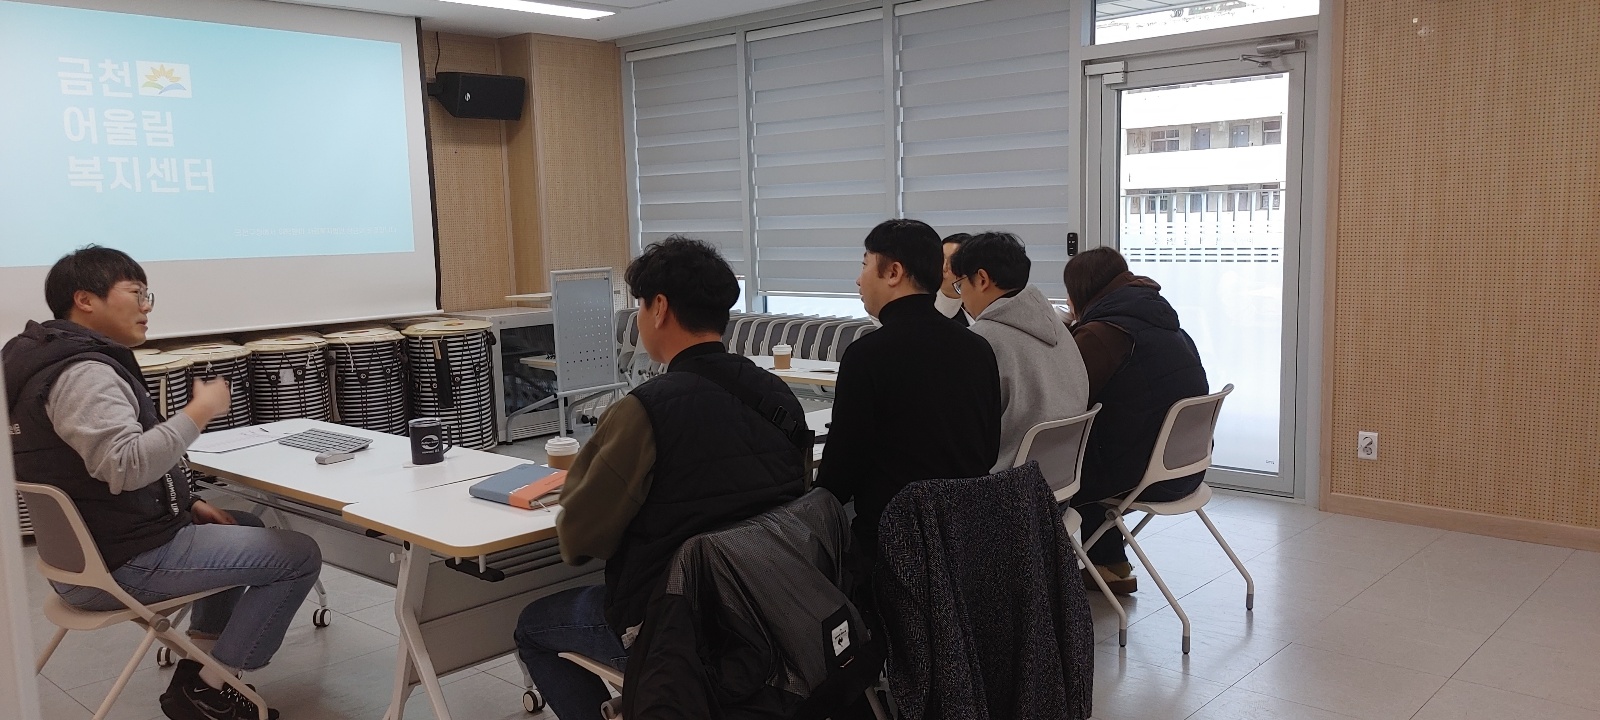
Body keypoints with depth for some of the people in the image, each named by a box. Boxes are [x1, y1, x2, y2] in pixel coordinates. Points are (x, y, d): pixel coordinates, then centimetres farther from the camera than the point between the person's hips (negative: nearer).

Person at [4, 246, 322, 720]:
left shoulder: (56, 357, 13)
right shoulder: (82, 372, -23)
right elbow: (125, 466, -37)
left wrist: (185, 502, 12)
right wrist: (199, 412, -26)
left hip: (89, 545, 11)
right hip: (120, 563, -11)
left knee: (247, 528, 29)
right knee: (299, 555, -10)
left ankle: (197, 670, 25)